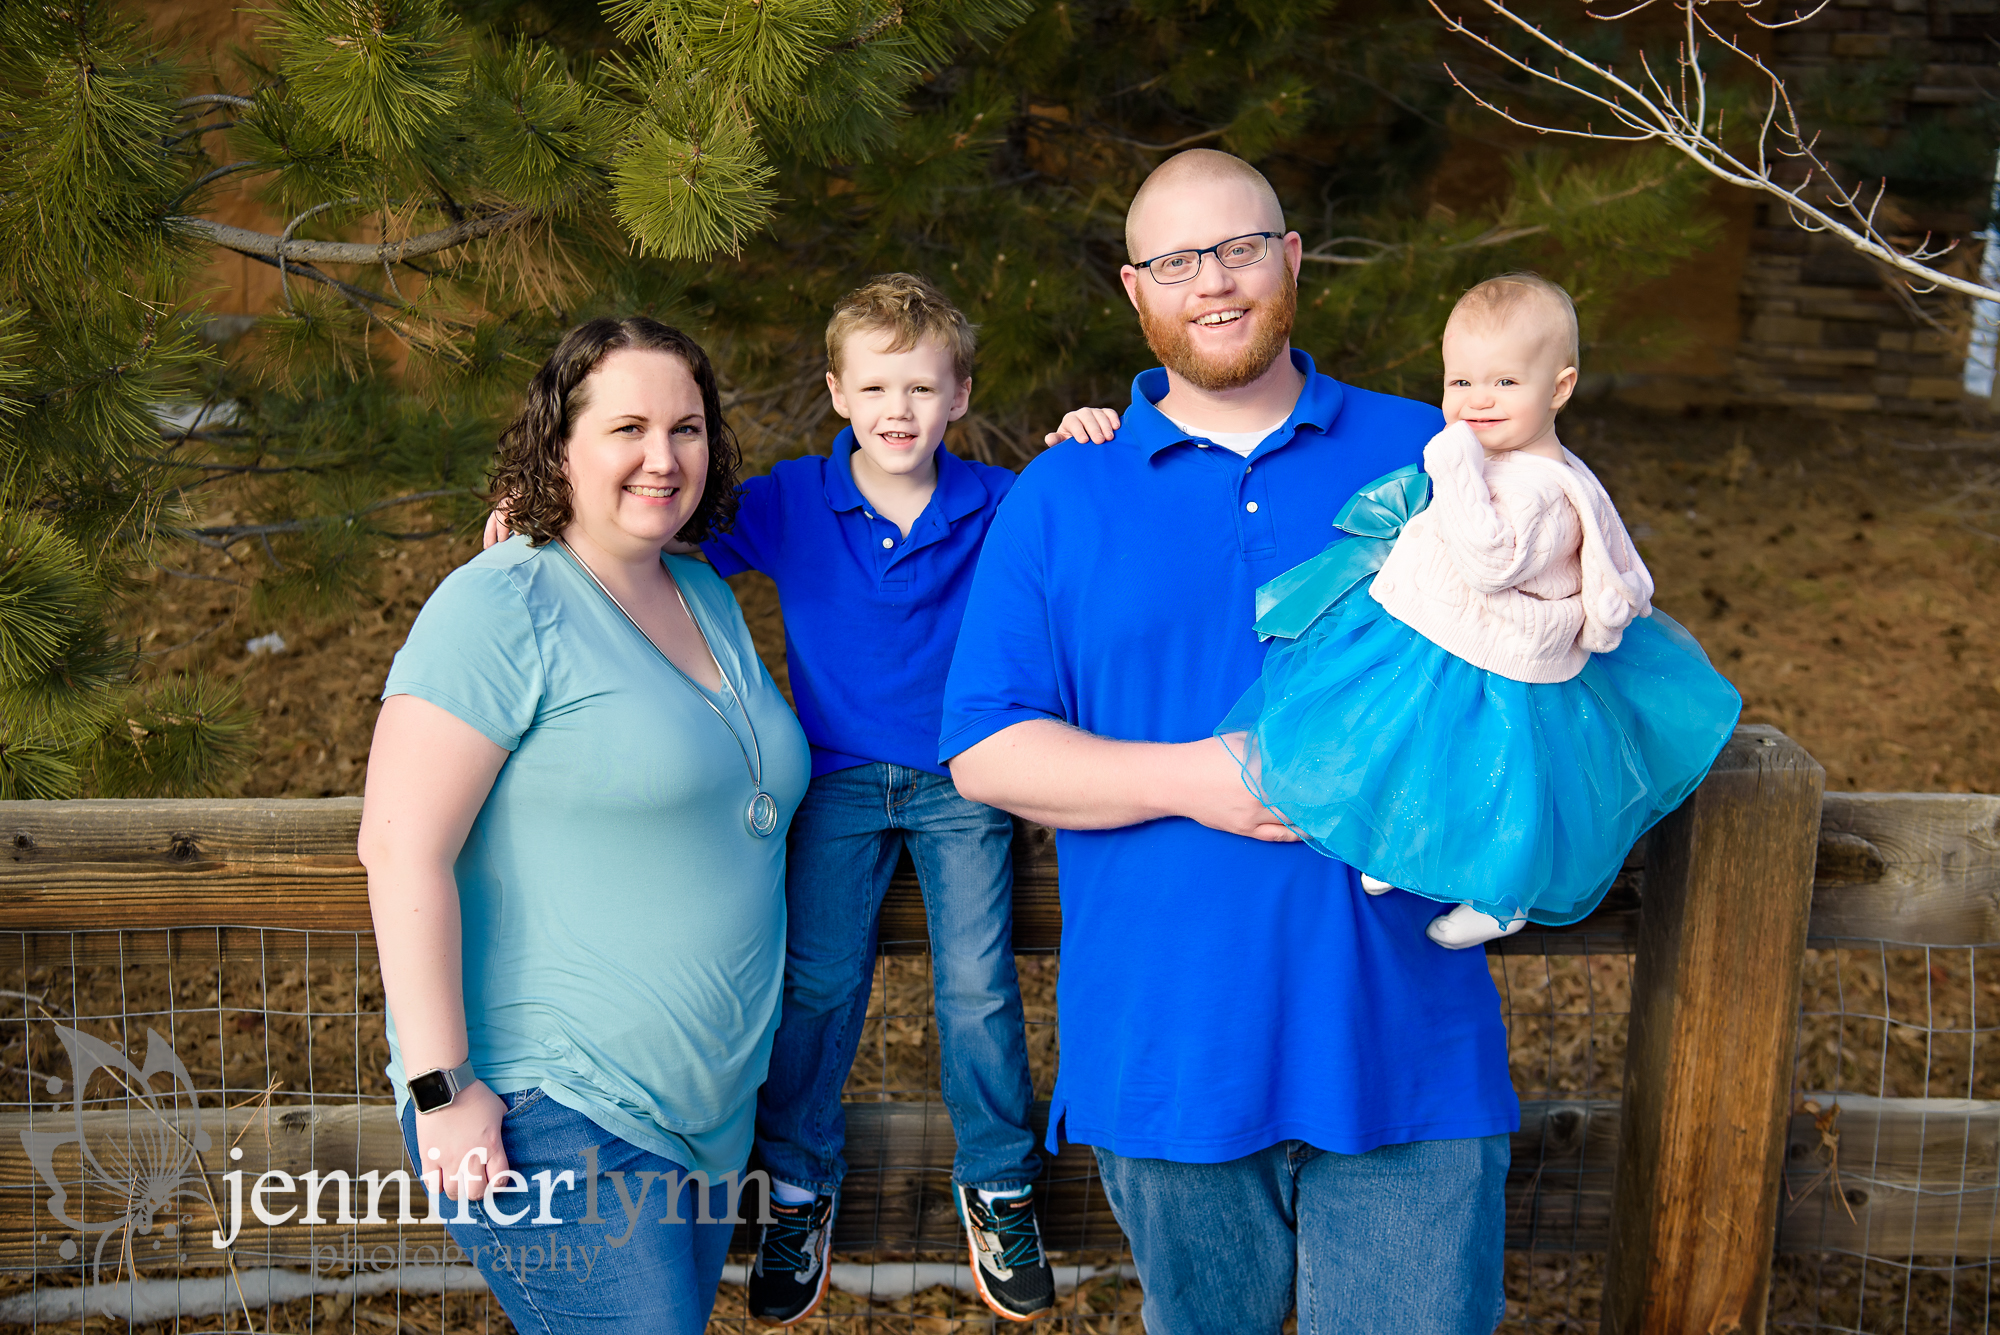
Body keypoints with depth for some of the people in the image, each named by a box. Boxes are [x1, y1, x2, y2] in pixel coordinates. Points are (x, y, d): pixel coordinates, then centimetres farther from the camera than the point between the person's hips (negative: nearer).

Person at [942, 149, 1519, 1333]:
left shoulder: (1426, 455, 6)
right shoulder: (1059, 499, 4)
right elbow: (985, 749, -2)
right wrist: (1188, 781, -17)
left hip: (1405, 1046, 0)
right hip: (1171, 1052, 1)